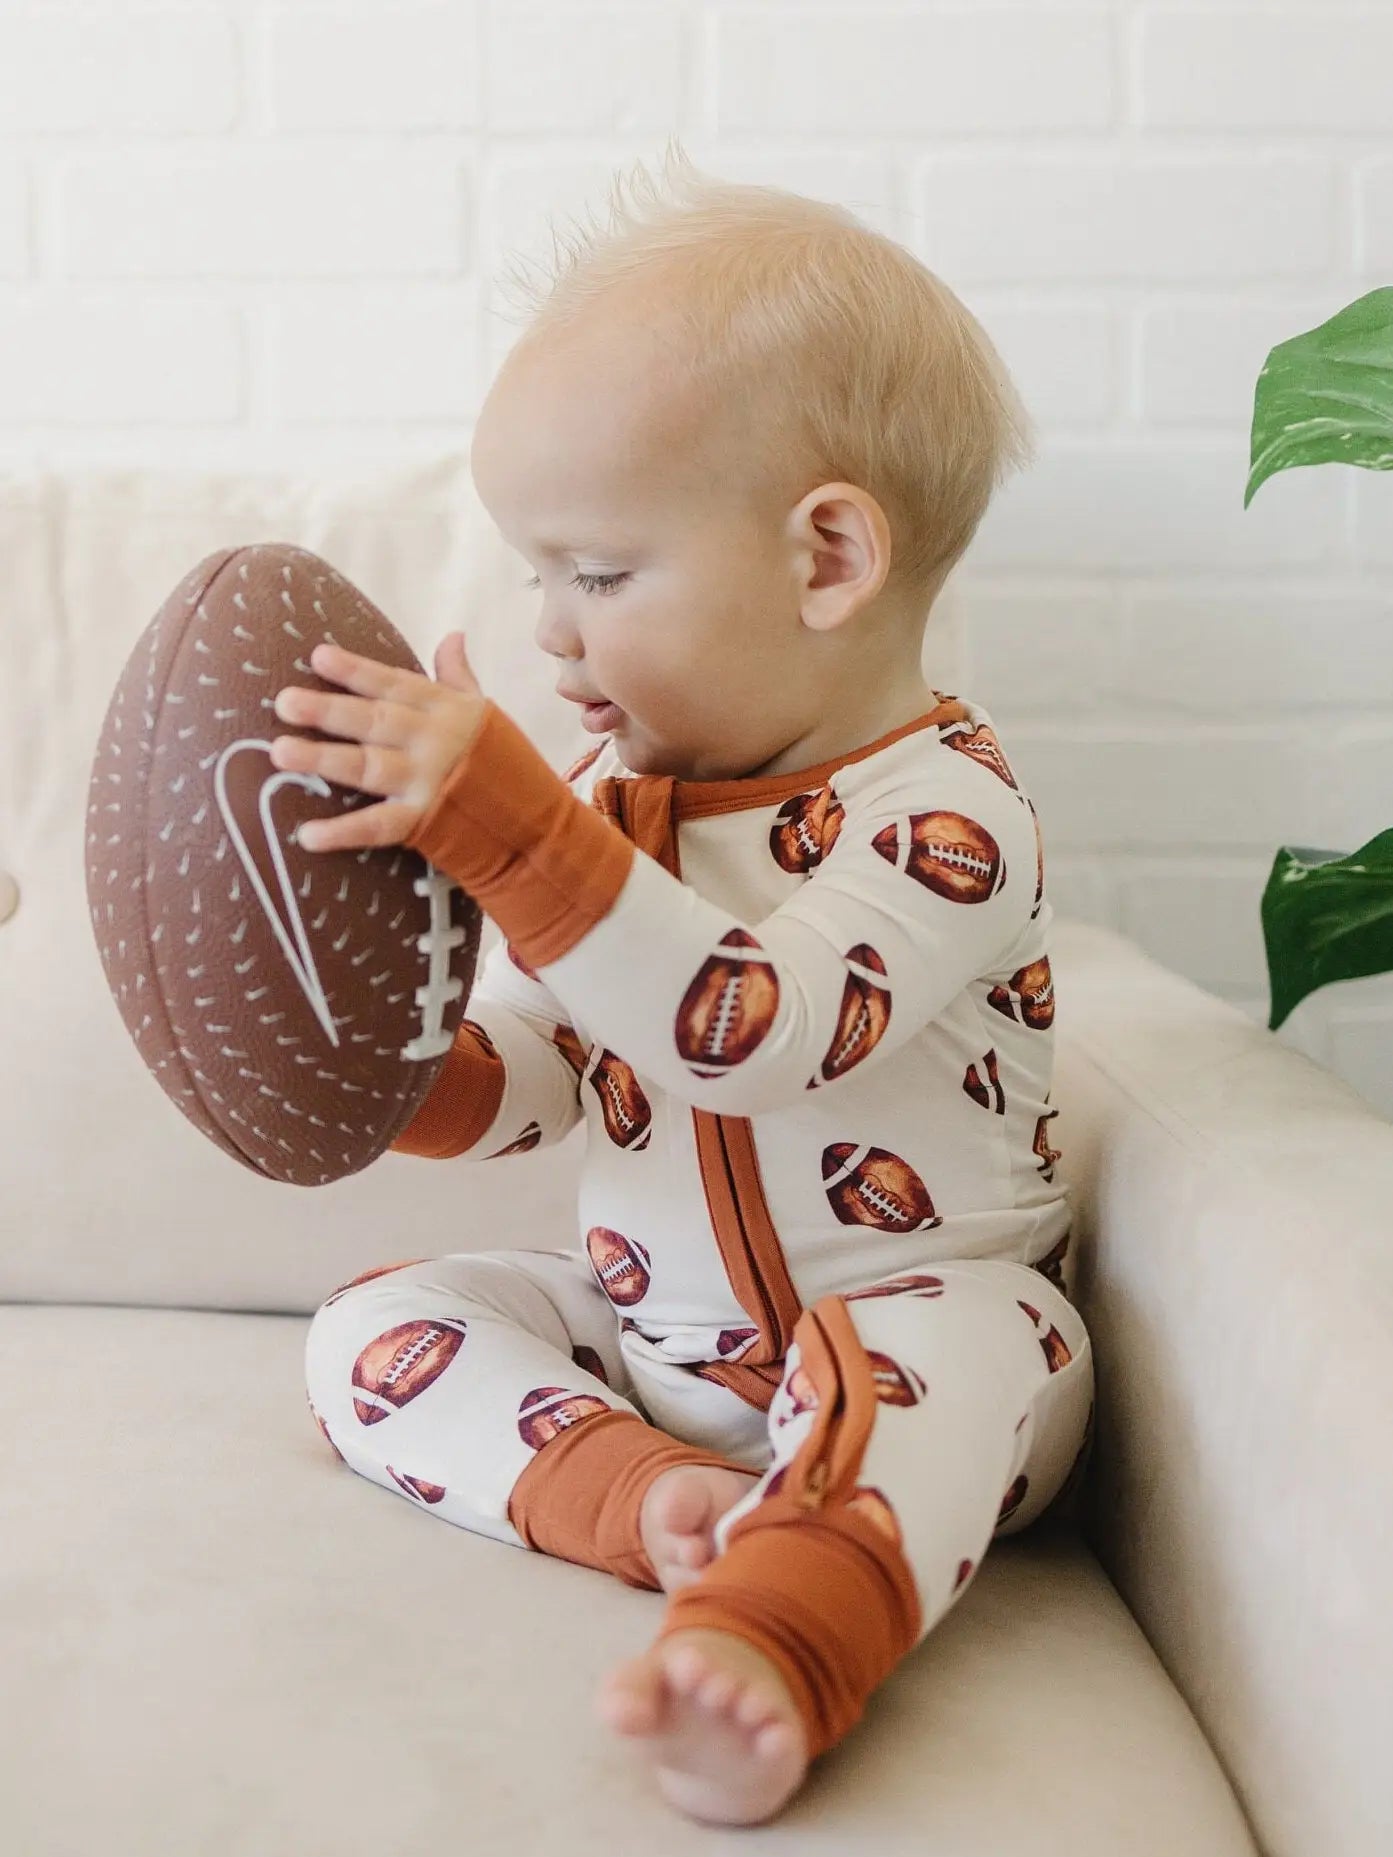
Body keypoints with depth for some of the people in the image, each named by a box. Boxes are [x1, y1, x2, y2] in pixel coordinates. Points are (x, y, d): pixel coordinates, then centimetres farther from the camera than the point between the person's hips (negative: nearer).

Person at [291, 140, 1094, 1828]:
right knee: (373, 1325, -5)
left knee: (939, 1351, -36)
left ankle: (778, 1636, -56)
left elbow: (744, 1032, -34)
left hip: (918, 1327, -6)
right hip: (642, 1337, 7)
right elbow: (517, 1086, 6)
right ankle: (638, 1488, -24)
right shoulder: (613, 790, 5)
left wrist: (499, 821, -39)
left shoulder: (947, 809, -17)